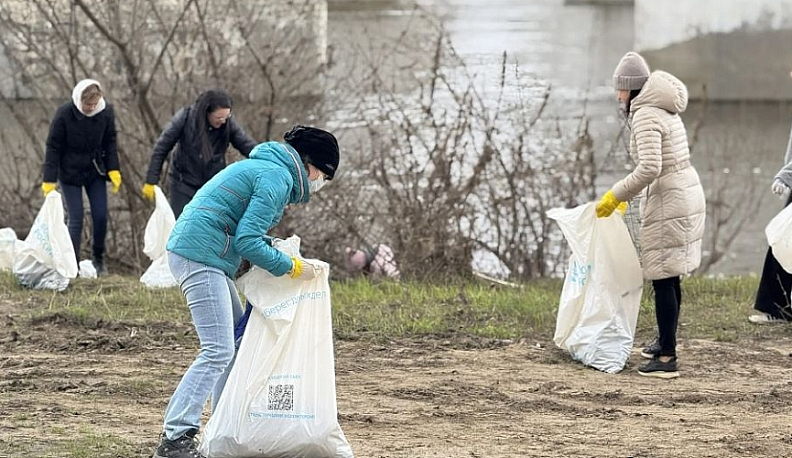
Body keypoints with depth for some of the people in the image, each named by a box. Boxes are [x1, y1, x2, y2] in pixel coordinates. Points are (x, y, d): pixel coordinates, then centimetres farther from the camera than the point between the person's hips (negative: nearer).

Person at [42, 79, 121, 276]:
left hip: (95, 171, 3)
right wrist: (49, 180, -14)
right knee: (75, 219, -6)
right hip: (70, 173, -3)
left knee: (101, 216, 1)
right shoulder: (64, 114, -20)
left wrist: (113, 170, -5)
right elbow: (53, 148, -13)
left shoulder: (106, 112, -11)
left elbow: (110, 143, 3)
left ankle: (98, 258, 23)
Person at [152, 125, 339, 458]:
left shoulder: (264, 167, 23)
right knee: (217, 352, -14)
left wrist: (278, 248, 12)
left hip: (189, 252, 11)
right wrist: (291, 268, -6)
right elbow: (247, 241, -16)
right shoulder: (278, 178, -10)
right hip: (201, 257, -11)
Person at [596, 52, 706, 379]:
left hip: (667, 204, -10)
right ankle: (665, 341, 34)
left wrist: (615, 196, -18)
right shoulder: (664, 110, 15)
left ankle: (667, 358, -4)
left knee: (663, 280, -5)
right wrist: (626, 196, 23)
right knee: (669, 278, 21)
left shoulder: (645, 116, -15)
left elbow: (650, 168, -26)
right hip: (688, 194, 10)